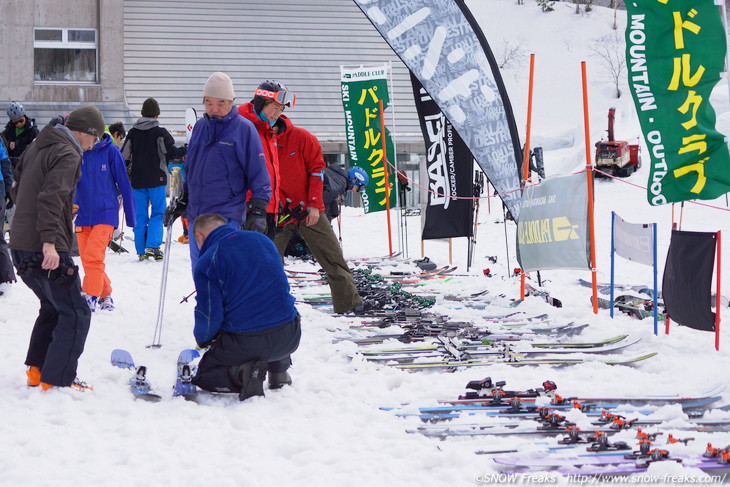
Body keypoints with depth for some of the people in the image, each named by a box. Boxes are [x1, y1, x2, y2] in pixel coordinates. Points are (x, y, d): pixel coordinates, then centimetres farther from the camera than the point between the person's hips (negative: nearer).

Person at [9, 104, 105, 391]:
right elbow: (52, 196, -25)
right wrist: (50, 240, -32)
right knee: (75, 314, -2)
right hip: (45, 250, -9)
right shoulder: (68, 155, -12)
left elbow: (18, 188, 26)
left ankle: (37, 369, 28)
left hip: (21, 246, 10)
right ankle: (56, 380, -3)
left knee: (53, 307, 24)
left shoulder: (37, 147, 16)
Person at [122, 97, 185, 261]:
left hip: (137, 180, 3)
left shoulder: (133, 132, 5)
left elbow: (124, 156, 7)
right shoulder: (160, 132, -6)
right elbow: (171, 152, -12)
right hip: (156, 180, -3)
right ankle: (152, 246, -14)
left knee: (140, 215, 8)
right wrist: (185, 150, 5)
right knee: (158, 213, 3)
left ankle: (141, 251, 7)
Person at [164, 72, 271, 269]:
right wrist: (181, 201, 24)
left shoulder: (244, 129, -4)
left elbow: (258, 174, -4)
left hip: (226, 216, -6)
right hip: (196, 214, 7)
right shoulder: (200, 126, 13)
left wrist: (258, 212, -10)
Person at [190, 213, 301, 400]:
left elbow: (209, 317, -10)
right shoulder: (262, 239, 10)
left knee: (202, 375, 22)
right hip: (290, 338, 5)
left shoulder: (206, 262, -8)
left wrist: (202, 338, 14)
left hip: (245, 343, -5)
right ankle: (279, 371, 23)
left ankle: (242, 373, -8)